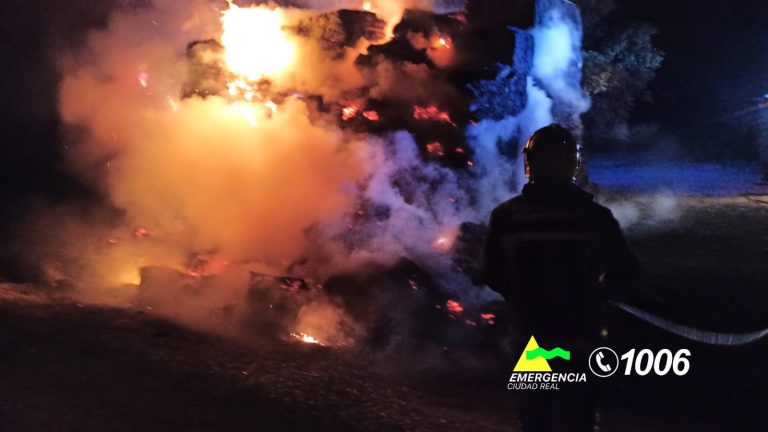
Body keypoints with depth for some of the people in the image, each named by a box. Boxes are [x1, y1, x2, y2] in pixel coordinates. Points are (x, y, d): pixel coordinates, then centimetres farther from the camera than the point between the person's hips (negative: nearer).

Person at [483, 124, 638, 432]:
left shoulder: (505, 216, -11)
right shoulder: (594, 215, -13)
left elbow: (493, 277, -3)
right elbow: (624, 270, -4)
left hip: (529, 338, 2)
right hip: (579, 338, -2)